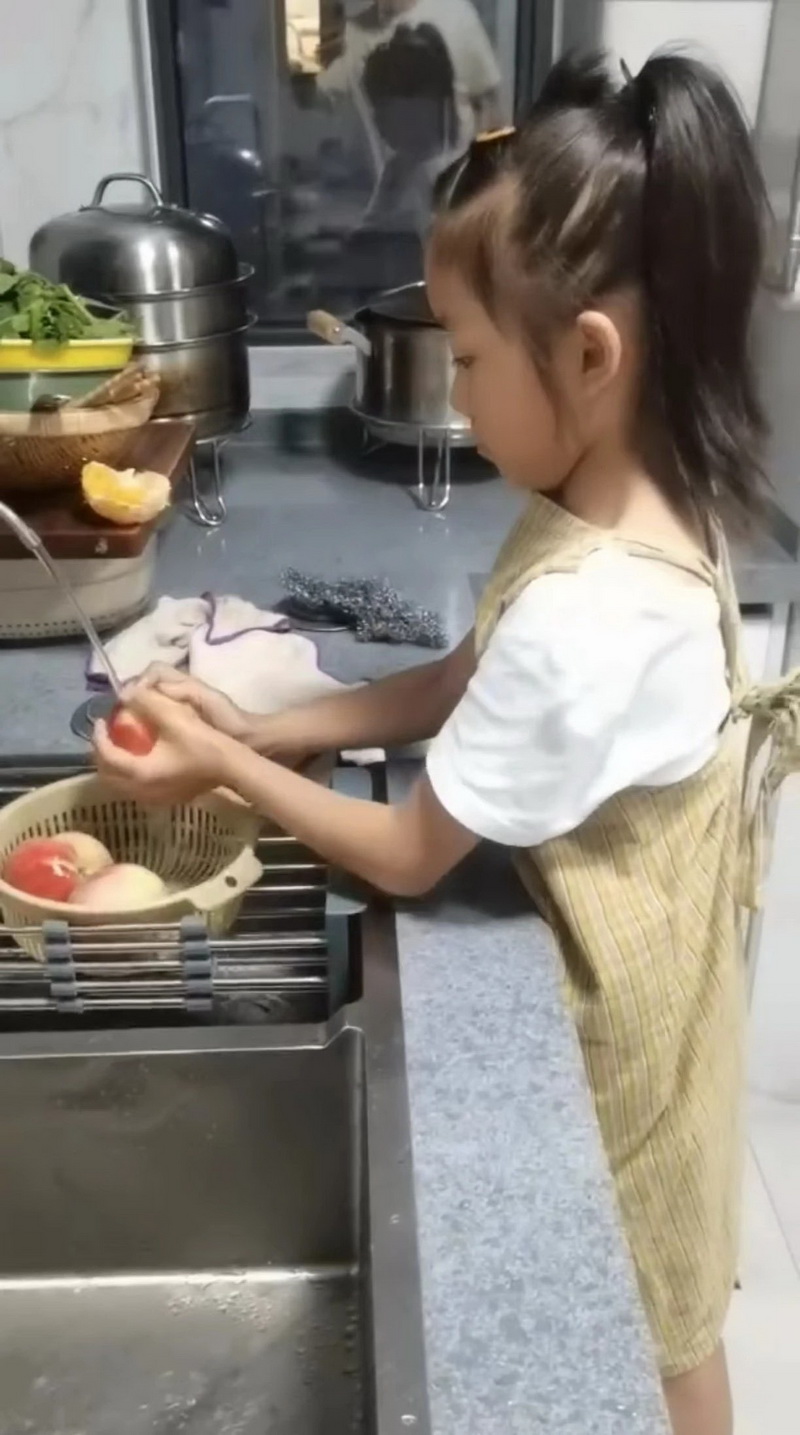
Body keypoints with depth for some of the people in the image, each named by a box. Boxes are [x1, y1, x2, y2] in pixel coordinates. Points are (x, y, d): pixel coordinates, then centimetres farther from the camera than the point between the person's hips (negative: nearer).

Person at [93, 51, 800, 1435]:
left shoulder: (585, 617, -37)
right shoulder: (619, 505, -8)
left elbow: (411, 854, -24)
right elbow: (460, 685, 2)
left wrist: (225, 767, -11)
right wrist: (256, 727, -5)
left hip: (610, 1009, -8)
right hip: (605, 965, 8)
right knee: (623, 1299, 31)